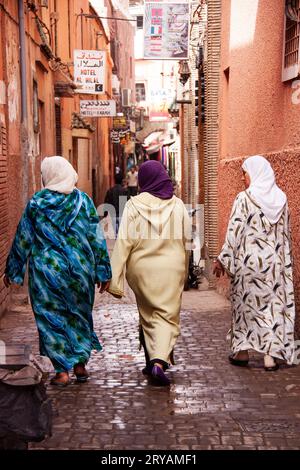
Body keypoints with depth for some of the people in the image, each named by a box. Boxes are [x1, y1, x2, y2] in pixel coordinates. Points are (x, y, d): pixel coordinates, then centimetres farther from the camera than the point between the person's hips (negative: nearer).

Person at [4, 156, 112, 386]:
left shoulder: (36, 204, -4)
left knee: (51, 317, 6)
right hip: (79, 269, 2)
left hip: (46, 270, -2)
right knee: (79, 314, 18)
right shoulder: (83, 200, -2)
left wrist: (12, 270, 11)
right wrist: (103, 271, 5)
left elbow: (22, 239, 1)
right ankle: (81, 364, 19)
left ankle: (62, 371, 3)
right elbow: (97, 238, -2)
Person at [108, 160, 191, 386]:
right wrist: (183, 270, 21)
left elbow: (124, 242, -11)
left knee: (148, 315, 18)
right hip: (172, 268, 0)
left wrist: (115, 279, -8)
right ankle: (160, 361, -16)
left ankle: (153, 360, 25)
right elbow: (187, 240, 5)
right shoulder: (177, 205, -2)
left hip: (142, 268, 0)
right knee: (168, 316, 3)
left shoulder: (134, 205, -8)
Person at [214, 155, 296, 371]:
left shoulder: (245, 199, -11)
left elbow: (235, 232, -12)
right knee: (274, 303, 6)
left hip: (249, 259, -4)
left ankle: (242, 350, 16)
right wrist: (284, 260, 19)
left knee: (246, 302, 10)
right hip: (275, 261, 4)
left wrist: (223, 260, -5)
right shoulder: (280, 199, 4)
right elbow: (285, 233, 10)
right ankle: (271, 354, 4)